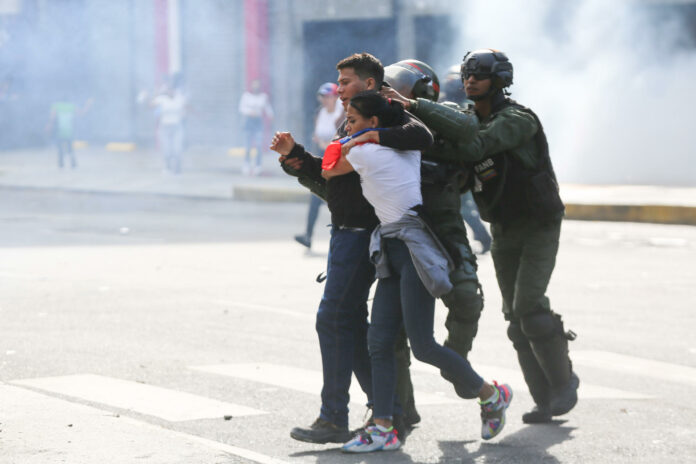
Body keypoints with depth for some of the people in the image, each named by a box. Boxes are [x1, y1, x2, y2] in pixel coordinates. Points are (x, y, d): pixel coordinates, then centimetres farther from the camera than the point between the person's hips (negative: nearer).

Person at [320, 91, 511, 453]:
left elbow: (328, 173, 11)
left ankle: (491, 394, 10)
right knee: (379, 342, 0)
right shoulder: (406, 147, 12)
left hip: (414, 250, -10)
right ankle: (383, 429, -3)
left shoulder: (362, 154, -9)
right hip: (392, 252, 10)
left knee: (422, 345, -9)